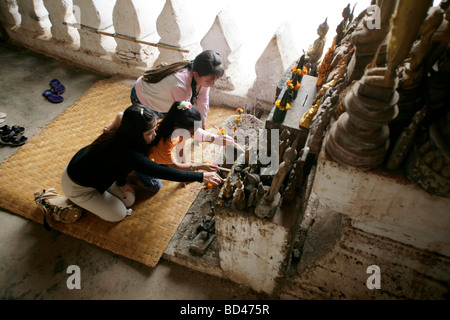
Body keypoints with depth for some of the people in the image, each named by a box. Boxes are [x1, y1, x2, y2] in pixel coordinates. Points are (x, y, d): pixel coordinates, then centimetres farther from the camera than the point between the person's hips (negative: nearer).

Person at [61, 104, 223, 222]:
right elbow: (160, 171, -44)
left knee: (129, 201, 7)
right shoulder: (121, 151, -44)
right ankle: (77, 203, 15)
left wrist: (121, 183, 0)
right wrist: (201, 176, -41)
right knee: (118, 215, 1)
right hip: (78, 186, -7)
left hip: (97, 171, 7)